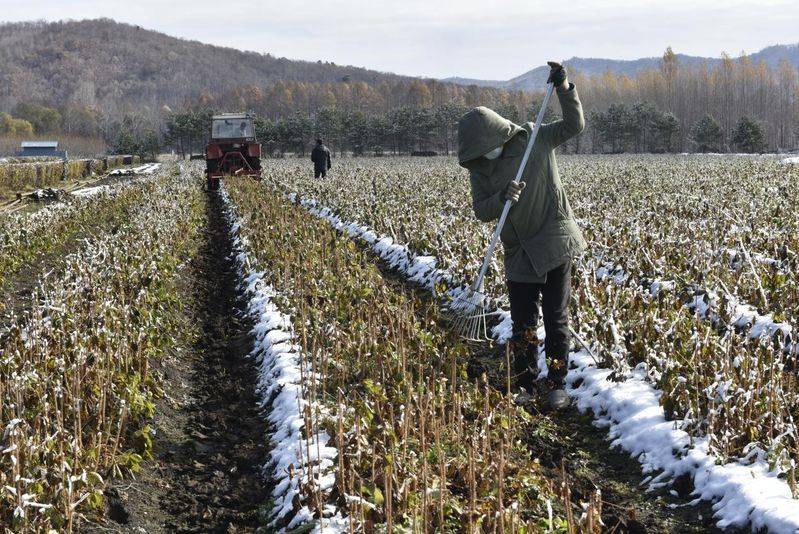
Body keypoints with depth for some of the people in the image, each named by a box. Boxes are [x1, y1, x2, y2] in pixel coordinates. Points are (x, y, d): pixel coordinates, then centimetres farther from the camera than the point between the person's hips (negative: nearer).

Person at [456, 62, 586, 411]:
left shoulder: (535, 139, -7)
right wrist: (502, 198, -23)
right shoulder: (479, 168, -1)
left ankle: (557, 385, 11)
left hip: (554, 244, -3)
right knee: (522, 322, 8)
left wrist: (564, 88, -15)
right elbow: (481, 211, -3)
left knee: (556, 319, 2)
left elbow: (575, 125, -2)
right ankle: (523, 385, 20)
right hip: (519, 252, 3)